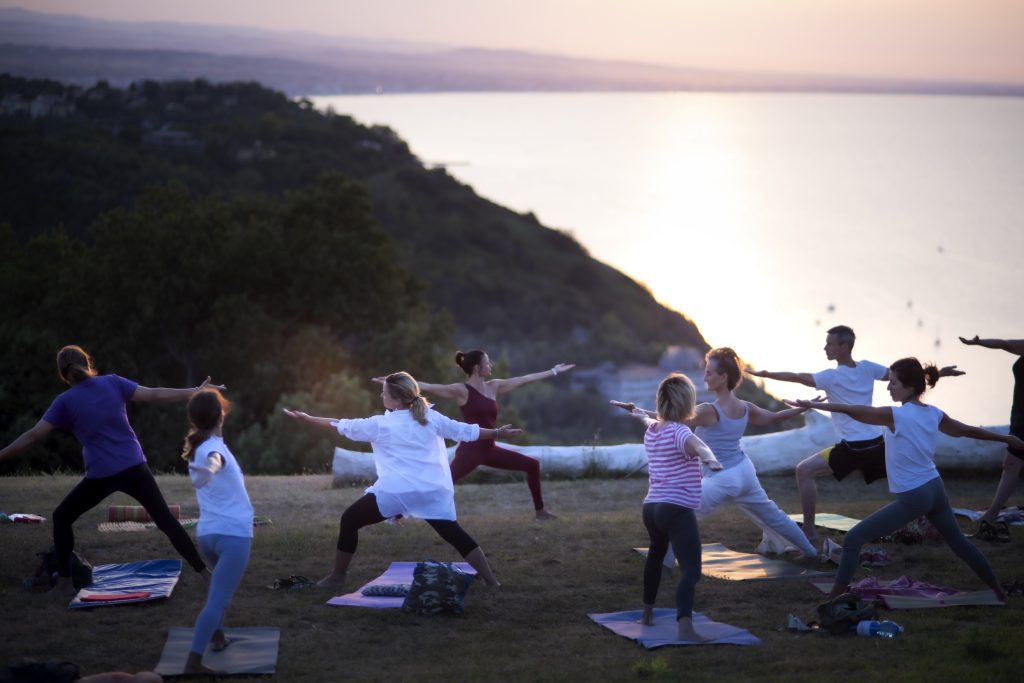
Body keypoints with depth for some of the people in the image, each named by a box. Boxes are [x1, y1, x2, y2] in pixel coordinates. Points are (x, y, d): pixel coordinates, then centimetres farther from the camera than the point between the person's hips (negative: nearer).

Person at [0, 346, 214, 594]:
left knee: (61, 518, 17)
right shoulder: (112, 382, 3)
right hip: (135, 467, 2)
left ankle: (64, 583, 10)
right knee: (166, 520, 10)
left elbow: (33, 436, -3)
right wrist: (196, 391, 8)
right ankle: (204, 572, 7)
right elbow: (154, 395, 1)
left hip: (101, 475, -2)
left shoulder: (65, 402, -2)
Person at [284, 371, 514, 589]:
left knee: (349, 520, 11)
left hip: (395, 492, -4)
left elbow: (342, 426, 11)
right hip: (432, 492, 4)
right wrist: (498, 433, 27)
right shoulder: (431, 418, 9)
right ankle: (491, 580, 9)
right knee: (454, 533, 14)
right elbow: (468, 431, 14)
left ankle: (337, 577, 12)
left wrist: (306, 418, 22)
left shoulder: (380, 425, 3)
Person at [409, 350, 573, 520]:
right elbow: (428, 387, -18)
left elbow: (525, 379, 18)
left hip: (489, 450, 8)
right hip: (470, 451, -8)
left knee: (532, 465, 11)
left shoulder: (494, 387, 10)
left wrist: (553, 371, 24)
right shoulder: (461, 391, -11)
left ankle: (540, 510, 22)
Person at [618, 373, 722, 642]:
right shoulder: (678, 432, -11)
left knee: (656, 555, 34)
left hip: (651, 507, 9)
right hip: (677, 510, -9)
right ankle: (684, 627, -37)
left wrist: (642, 415, 68)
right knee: (691, 570, -18)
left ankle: (647, 613, 48)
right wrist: (709, 458, -58)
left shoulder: (651, 430, 16)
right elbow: (694, 443, -36)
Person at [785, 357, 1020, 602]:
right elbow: (968, 430, 18)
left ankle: (835, 597, -7)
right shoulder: (934, 414, 4)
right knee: (958, 541, 27)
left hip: (912, 498, -8)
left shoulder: (896, 415, -17)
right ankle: (998, 591, 38)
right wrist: (1007, 438, 32)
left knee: (853, 539, -5)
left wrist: (811, 404, -12)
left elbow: (850, 411, -17)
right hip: (935, 489, 8)